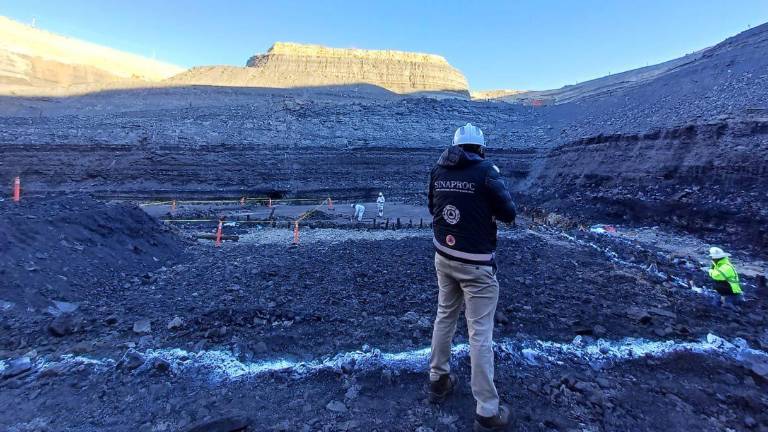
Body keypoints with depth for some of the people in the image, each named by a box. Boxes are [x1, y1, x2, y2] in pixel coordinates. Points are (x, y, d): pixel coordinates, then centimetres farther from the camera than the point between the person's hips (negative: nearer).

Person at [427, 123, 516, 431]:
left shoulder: (438, 171, 3)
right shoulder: (486, 171, -13)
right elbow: (509, 213, -8)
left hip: (443, 256, 6)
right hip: (476, 264, -5)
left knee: (445, 317, 22)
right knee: (480, 333, 3)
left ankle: (438, 380, 37)